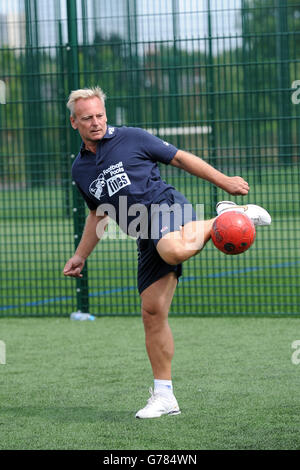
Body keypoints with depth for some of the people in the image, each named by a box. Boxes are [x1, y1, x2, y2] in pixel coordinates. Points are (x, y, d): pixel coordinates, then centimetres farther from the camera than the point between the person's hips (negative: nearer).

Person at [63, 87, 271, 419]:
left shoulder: (131, 138, 2)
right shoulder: (80, 169, 16)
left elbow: (180, 158, 6)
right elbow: (98, 214, 30)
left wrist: (224, 181, 2)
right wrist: (80, 257, 23)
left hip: (167, 206, -5)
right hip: (147, 239, 5)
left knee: (173, 250, -42)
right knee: (152, 312, -1)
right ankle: (163, 396, 6)